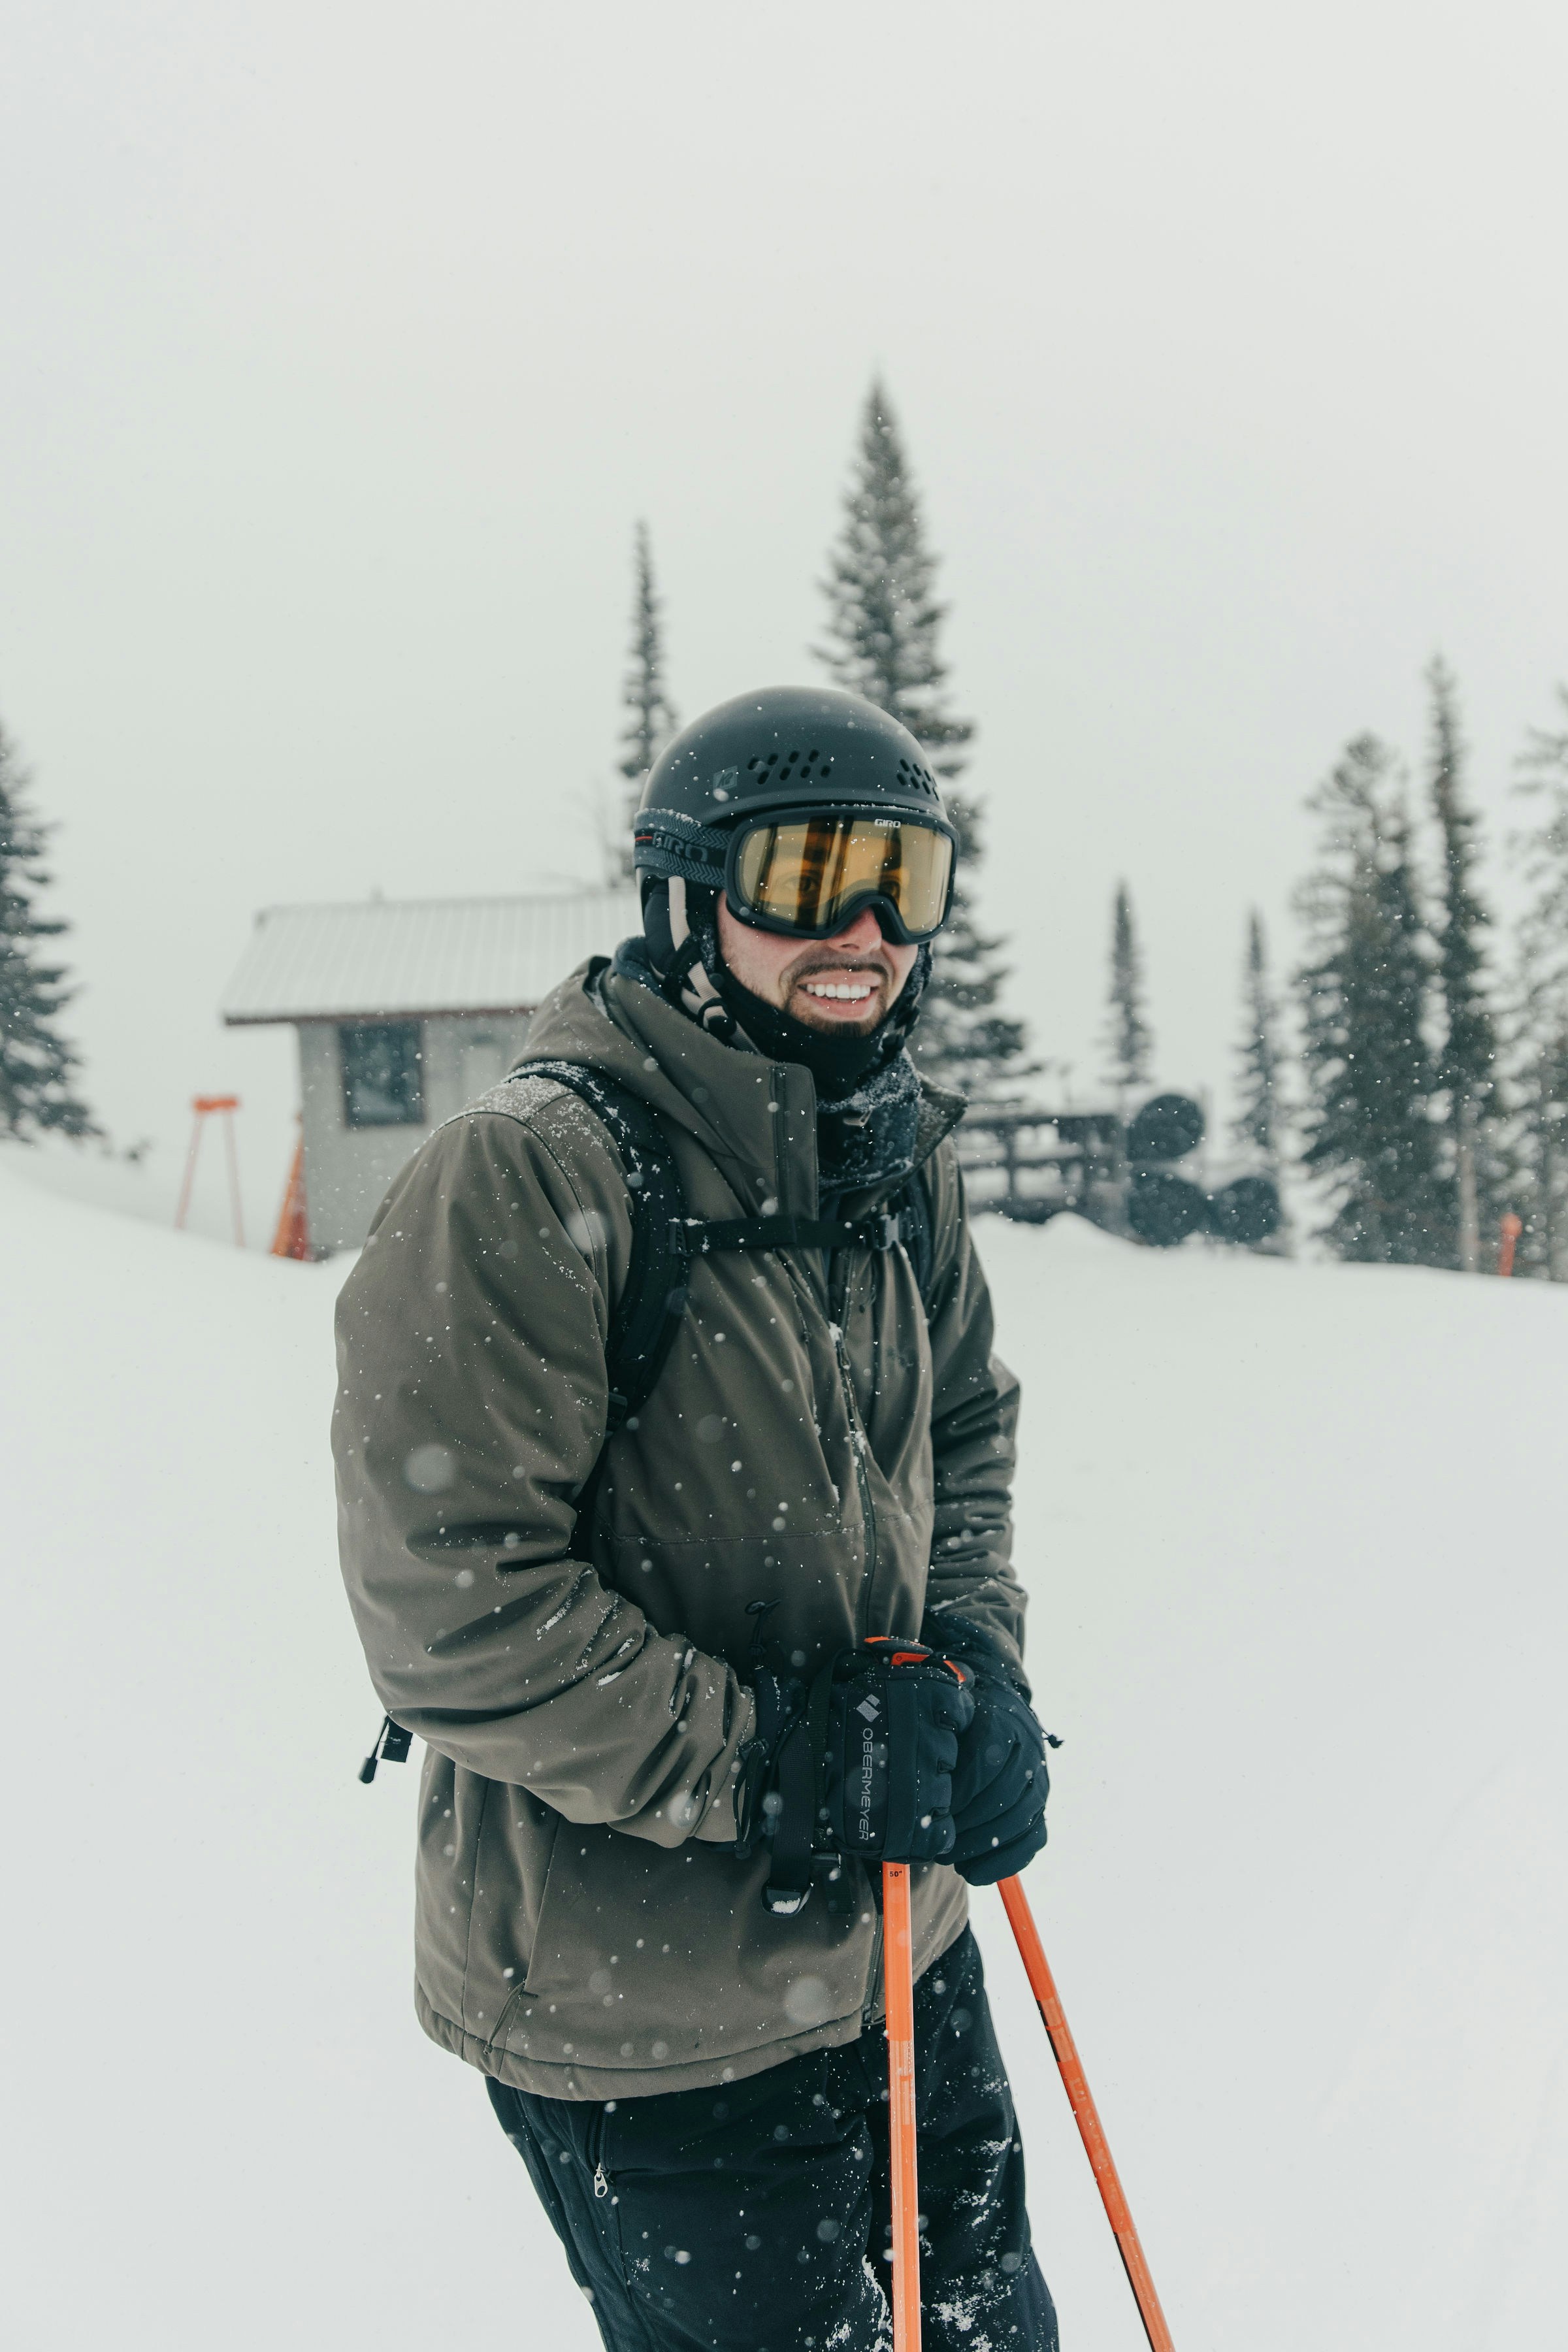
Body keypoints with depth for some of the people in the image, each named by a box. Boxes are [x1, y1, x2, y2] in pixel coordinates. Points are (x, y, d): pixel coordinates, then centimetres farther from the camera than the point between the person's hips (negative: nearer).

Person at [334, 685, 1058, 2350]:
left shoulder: (903, 1159, 2)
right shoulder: (524, 1182, -22)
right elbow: (453, 1611, -23)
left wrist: (972, 1675, -3)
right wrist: (780, 1765, -21)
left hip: (897, 1939, 8)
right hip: (641, 2008, -7)